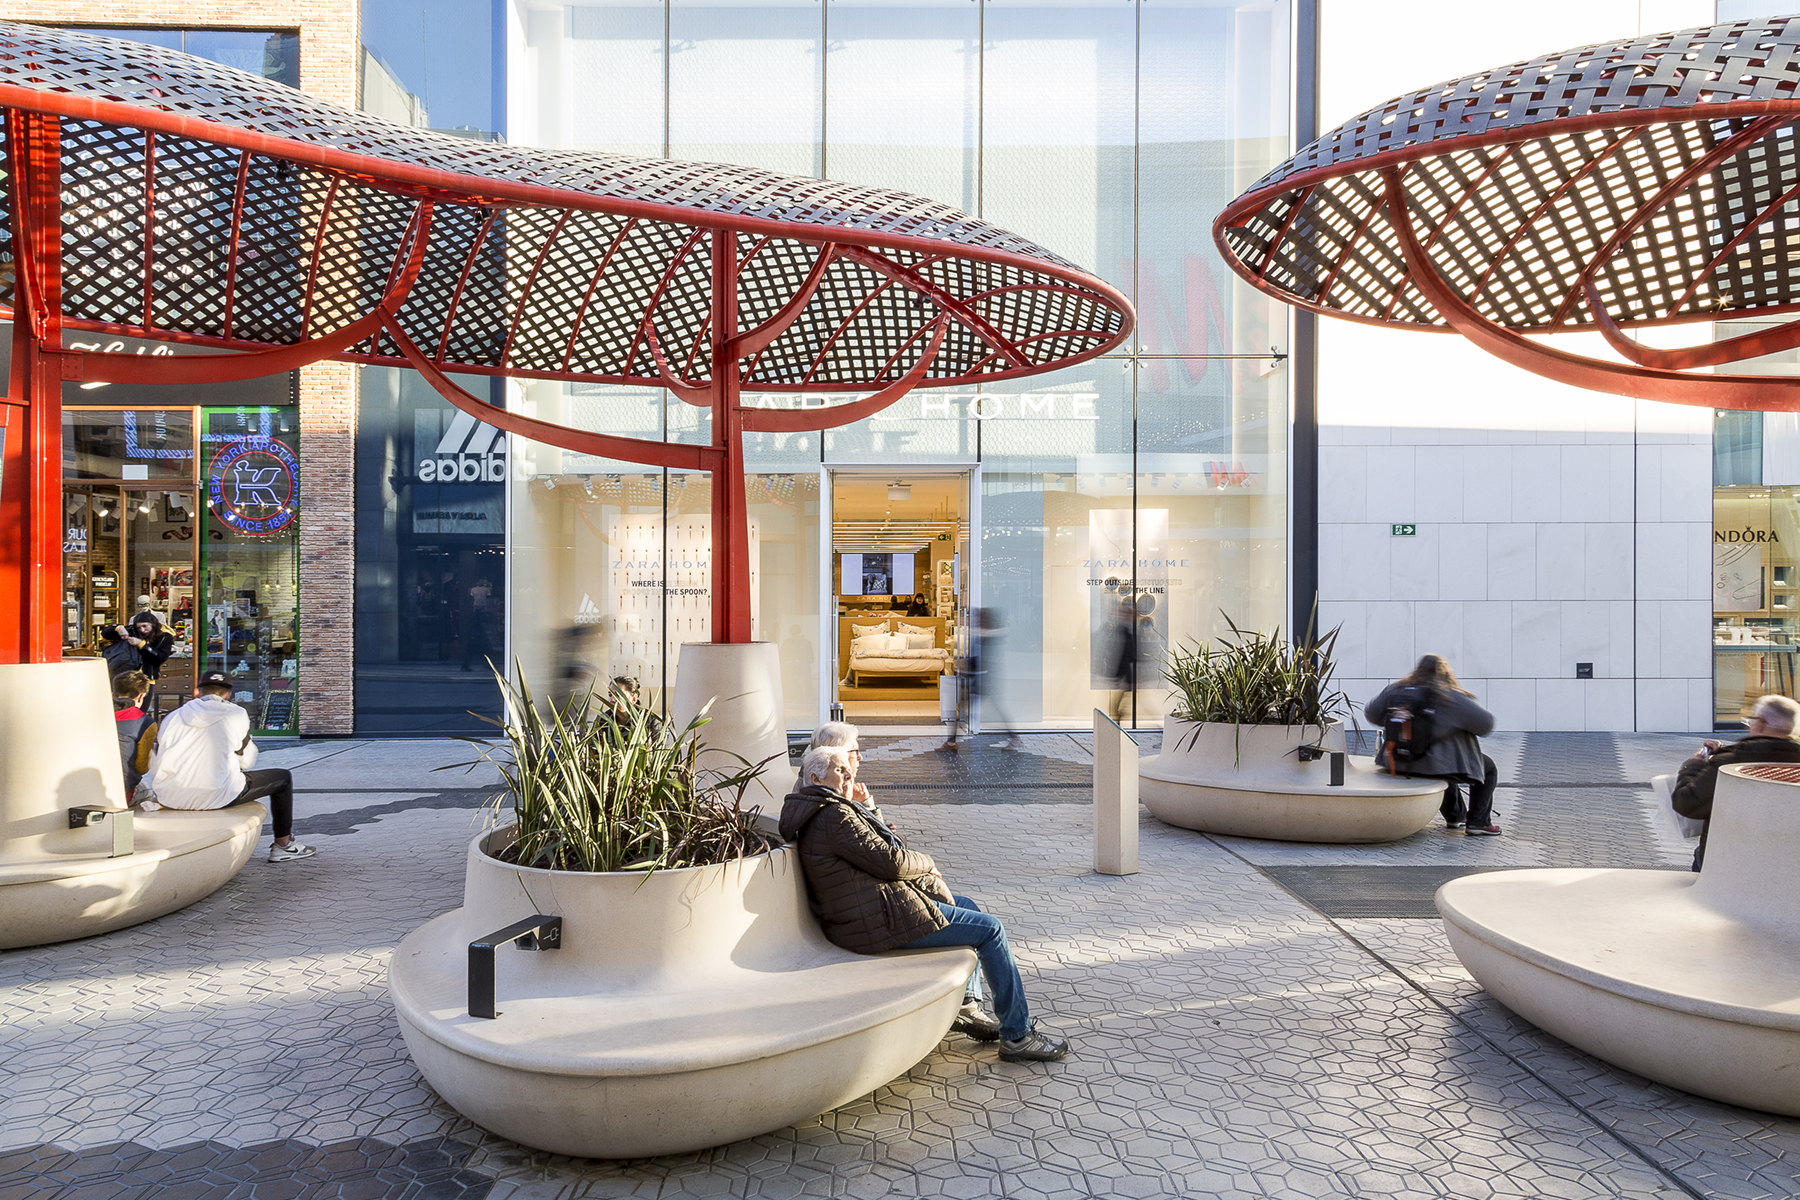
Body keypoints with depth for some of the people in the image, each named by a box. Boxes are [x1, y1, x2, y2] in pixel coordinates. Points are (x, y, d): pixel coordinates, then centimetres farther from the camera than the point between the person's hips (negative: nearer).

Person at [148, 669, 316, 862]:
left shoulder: (171, 717, 10)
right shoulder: (236, 715, 1)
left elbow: (156, 767, 12)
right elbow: (247, 761, 8)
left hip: (169, 800, 5)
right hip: (216, 798, -5)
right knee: (283, 778, 15)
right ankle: (283, 845, 23)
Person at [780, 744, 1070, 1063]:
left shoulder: (816, 815, 16)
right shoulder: (834, 815, -18)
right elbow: (889, 861, -20)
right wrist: (927, 863, 0)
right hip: (881, 921, -11)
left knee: (968, 906, 24)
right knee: (991, 929, -6)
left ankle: (965, 1005, 24)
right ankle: (1017, 1035, 1)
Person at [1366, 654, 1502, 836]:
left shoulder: (1394, 691, 0)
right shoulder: (1452, 698, -13)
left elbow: (1371, 713, 12)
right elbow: (1486, 724, -11)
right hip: (1434, 765, -6)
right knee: (1488, 768, 19)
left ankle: (1455, 816, 48)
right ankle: (1478, 822, 19)